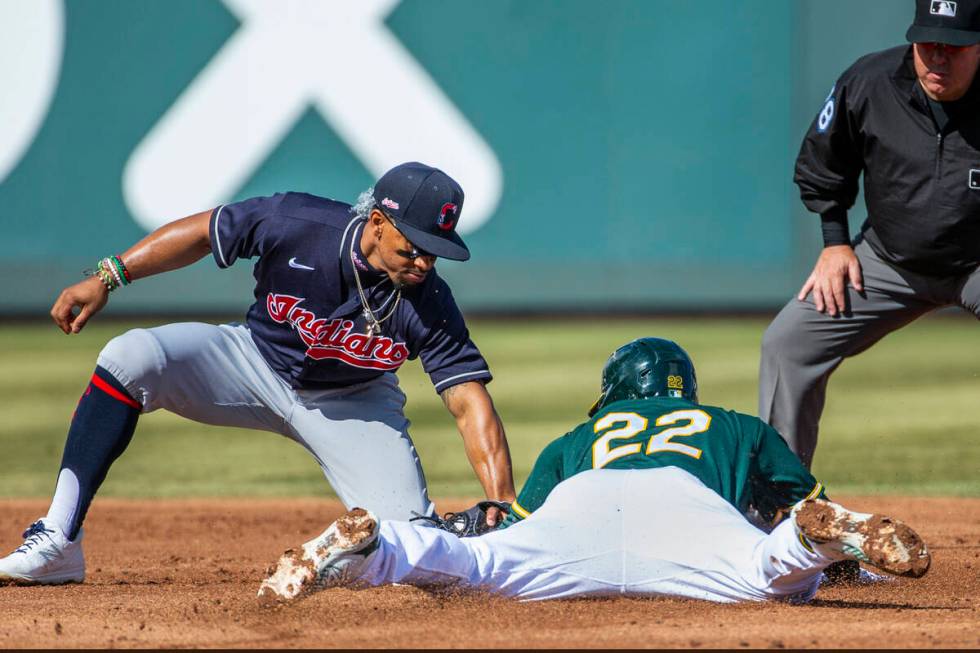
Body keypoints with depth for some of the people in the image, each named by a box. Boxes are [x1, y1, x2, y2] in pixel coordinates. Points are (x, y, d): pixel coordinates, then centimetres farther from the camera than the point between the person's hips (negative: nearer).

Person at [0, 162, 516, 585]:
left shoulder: (429, 305, -27)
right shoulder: (294, 223, -28)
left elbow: (470, 404, -29)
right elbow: (201, 232, -12)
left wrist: (503, 506, -40)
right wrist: (106, 279, -11)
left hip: (352, 406, -1)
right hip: (257, 363, 1)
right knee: (131, 358, -26)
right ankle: (58, 543, -24)